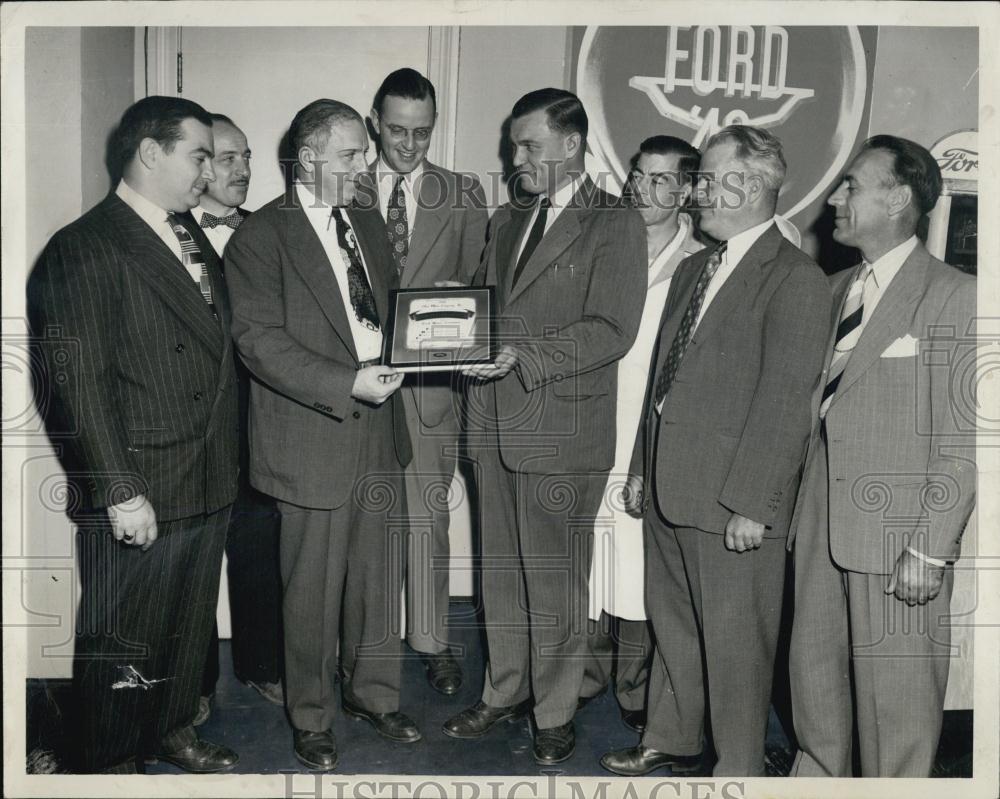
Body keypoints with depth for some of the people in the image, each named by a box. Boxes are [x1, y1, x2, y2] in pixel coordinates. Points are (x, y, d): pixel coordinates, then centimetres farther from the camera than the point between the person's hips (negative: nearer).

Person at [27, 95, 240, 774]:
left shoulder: (191, 236, 12)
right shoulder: (85, 251, -13)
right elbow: (82, 386, -17)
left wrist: (225, 462, 9)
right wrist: (121, 491, -18)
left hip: (208, 486, 8)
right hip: (139, 498, -8)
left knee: (190, 624, 22)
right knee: (122, 642, 9)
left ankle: (175, 730, 42)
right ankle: (114, 765, 28)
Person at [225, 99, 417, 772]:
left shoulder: (369, 223, 13)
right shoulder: (261, 236, -9)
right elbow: (259, 339, -16)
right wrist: (348, 383, -24)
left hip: (378, 426, 6)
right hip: (315, 438, -6)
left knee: (381, 575, 15)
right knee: (314, 587, 7)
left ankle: (374, 692, 36)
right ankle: (312, 717, 27)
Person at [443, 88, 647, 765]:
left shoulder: (616, 224, -5)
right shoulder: (508, 222, 18)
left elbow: (611, 331, -14)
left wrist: (523, 357, -23)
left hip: (562, 430, -6)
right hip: (496, 423, 7)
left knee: (554, 582, 3)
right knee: (501, 573, 16)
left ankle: (555, 714, 21)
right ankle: (504, 692, 33)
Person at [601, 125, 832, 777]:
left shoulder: (796, 280, -12)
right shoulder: (693, 270, 14)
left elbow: (784, 403, -17)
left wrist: (753, 505, -19)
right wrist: (642, 468, 15)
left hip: (733, 502, -8)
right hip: (669, 486, 8)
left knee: (733, 642, 5)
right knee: (672, 622, 20)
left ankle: (738, 768, 23)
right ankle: (672, 742, 38)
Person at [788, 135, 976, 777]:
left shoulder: (957, 297, -9)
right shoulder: (839, 289, 13)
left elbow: (963, 439, -12)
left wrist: (929, 550, -15)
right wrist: (802, 501, 8)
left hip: (898, 533, -6)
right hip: (822, 521, 7)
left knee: (895, 695, 4)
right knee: (814, 671, 18)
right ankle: (817, 773, 37)